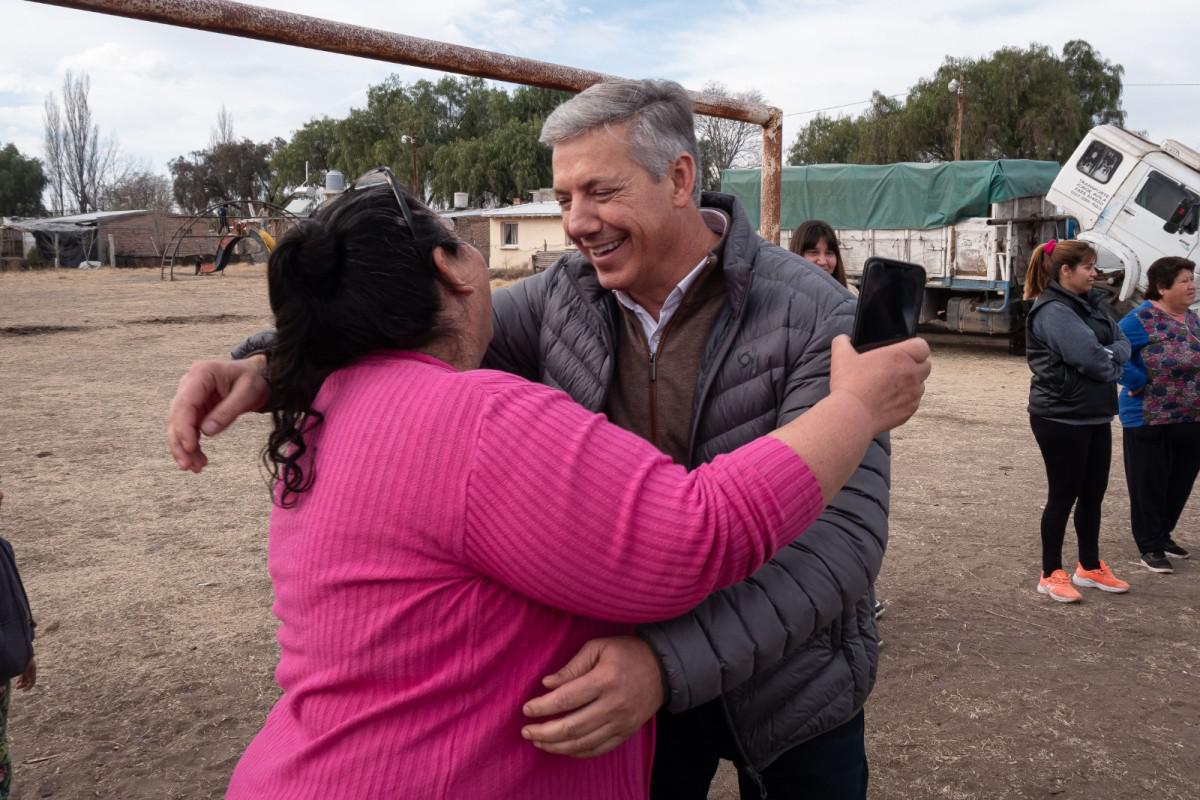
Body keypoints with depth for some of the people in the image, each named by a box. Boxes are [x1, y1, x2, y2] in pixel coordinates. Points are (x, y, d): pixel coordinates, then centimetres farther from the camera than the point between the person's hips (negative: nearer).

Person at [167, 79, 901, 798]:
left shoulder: (814, 319, -21)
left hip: (785, 688, -2)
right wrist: (269, 364, -20)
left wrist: (671, 662, -41)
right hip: (625, 663, 3)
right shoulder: (566, 297, -8)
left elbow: (841, 532, -28)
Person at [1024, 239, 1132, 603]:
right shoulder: (1052, 311, -16)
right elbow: (1090, 357, -22)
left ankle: (1090, 567, 31)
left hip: (1095, 415, 8)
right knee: (1063, 496, 2)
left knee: (1093, 494, 16)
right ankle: (1051, 574, 15)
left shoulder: (1091, 305, 12)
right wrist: (1110, 362, -2)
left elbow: (1123, 345, 7)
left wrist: (1105, 356, -13)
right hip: (1061, 418, -8)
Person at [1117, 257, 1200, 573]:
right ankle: (1150, 546, 14)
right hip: (1150, 420, -7)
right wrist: (1137, 383, -18)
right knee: (1149, 484, 2)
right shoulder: (1142, 319, -14)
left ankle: (1162, 533, 33)